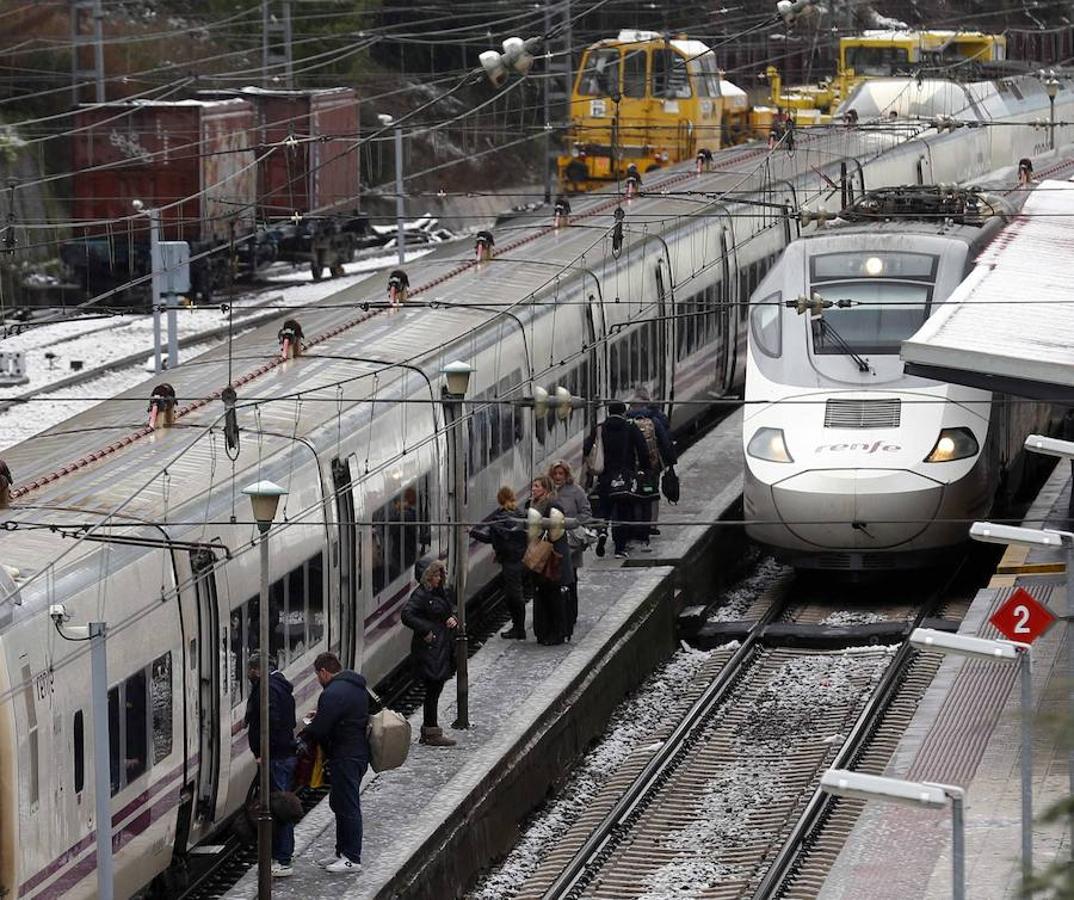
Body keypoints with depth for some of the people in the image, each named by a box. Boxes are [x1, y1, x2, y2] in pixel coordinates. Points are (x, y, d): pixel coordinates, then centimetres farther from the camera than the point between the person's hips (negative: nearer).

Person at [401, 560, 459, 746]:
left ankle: (428, 731, 21)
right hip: (429, 647, -9)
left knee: (435, 689, 13)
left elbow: (451, 608, 25)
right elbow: (407, 615, -23)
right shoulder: (420, 594, -14)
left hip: (443, 646, 9)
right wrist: (425, 631, -22)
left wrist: (454, 618, 2)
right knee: (433, 689, -5)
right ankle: (432, 733, 2)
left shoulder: (441, 592, 13)